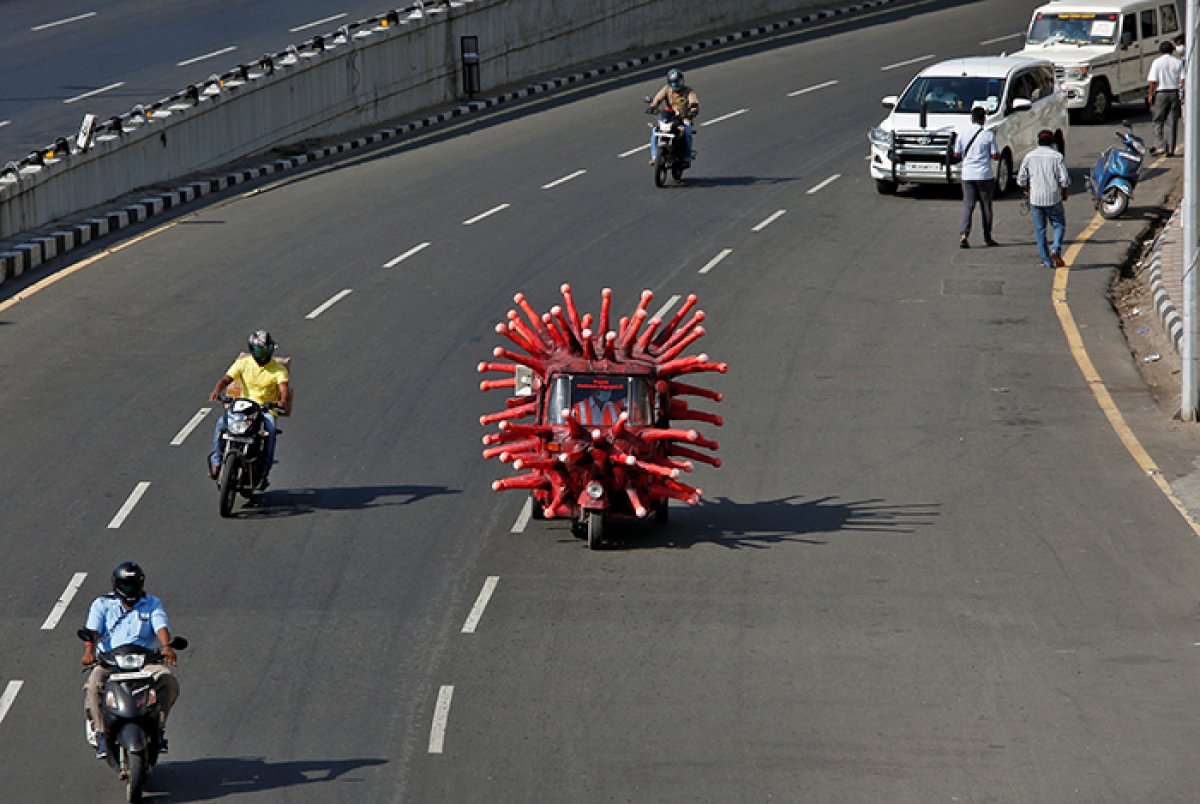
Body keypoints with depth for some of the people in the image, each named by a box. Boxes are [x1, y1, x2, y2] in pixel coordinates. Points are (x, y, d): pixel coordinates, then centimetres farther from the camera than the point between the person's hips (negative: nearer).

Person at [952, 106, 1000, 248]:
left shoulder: (962, 134, -1)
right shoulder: (988, 135, -8)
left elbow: (957, 154, 4)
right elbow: (995, 156, -6)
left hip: (967, 175, 2)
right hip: (985, 175, -2)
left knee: (968, 205, 2)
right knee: (986, 206, 10)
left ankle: (963, 234, -14)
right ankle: (987, 236, 17)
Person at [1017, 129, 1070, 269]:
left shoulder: (1029, 157, 3)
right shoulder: (1057, 156, -3)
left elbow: (1021, 179, 4)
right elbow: (1064, 179, -7)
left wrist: (1027, 191, 21)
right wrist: (1064, 193, 10)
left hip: (1035, 199, 2)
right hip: (1053, 199, -2)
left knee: (1039, 229, 7)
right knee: (1059, 225, 12)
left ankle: (1047, 261, 6)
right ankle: (1056, 249, -12)